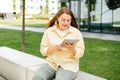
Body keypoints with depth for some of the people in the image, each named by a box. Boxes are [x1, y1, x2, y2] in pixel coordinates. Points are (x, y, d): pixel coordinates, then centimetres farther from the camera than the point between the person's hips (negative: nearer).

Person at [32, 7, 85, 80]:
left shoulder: (76, 32, -1)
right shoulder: (49, 31, 4)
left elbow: (80, 53, -2)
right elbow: (43, 50, 4)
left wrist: (71, 49, -22)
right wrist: (54, 48, -15)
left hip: (69, 66, -2)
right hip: (51, 64, 2)